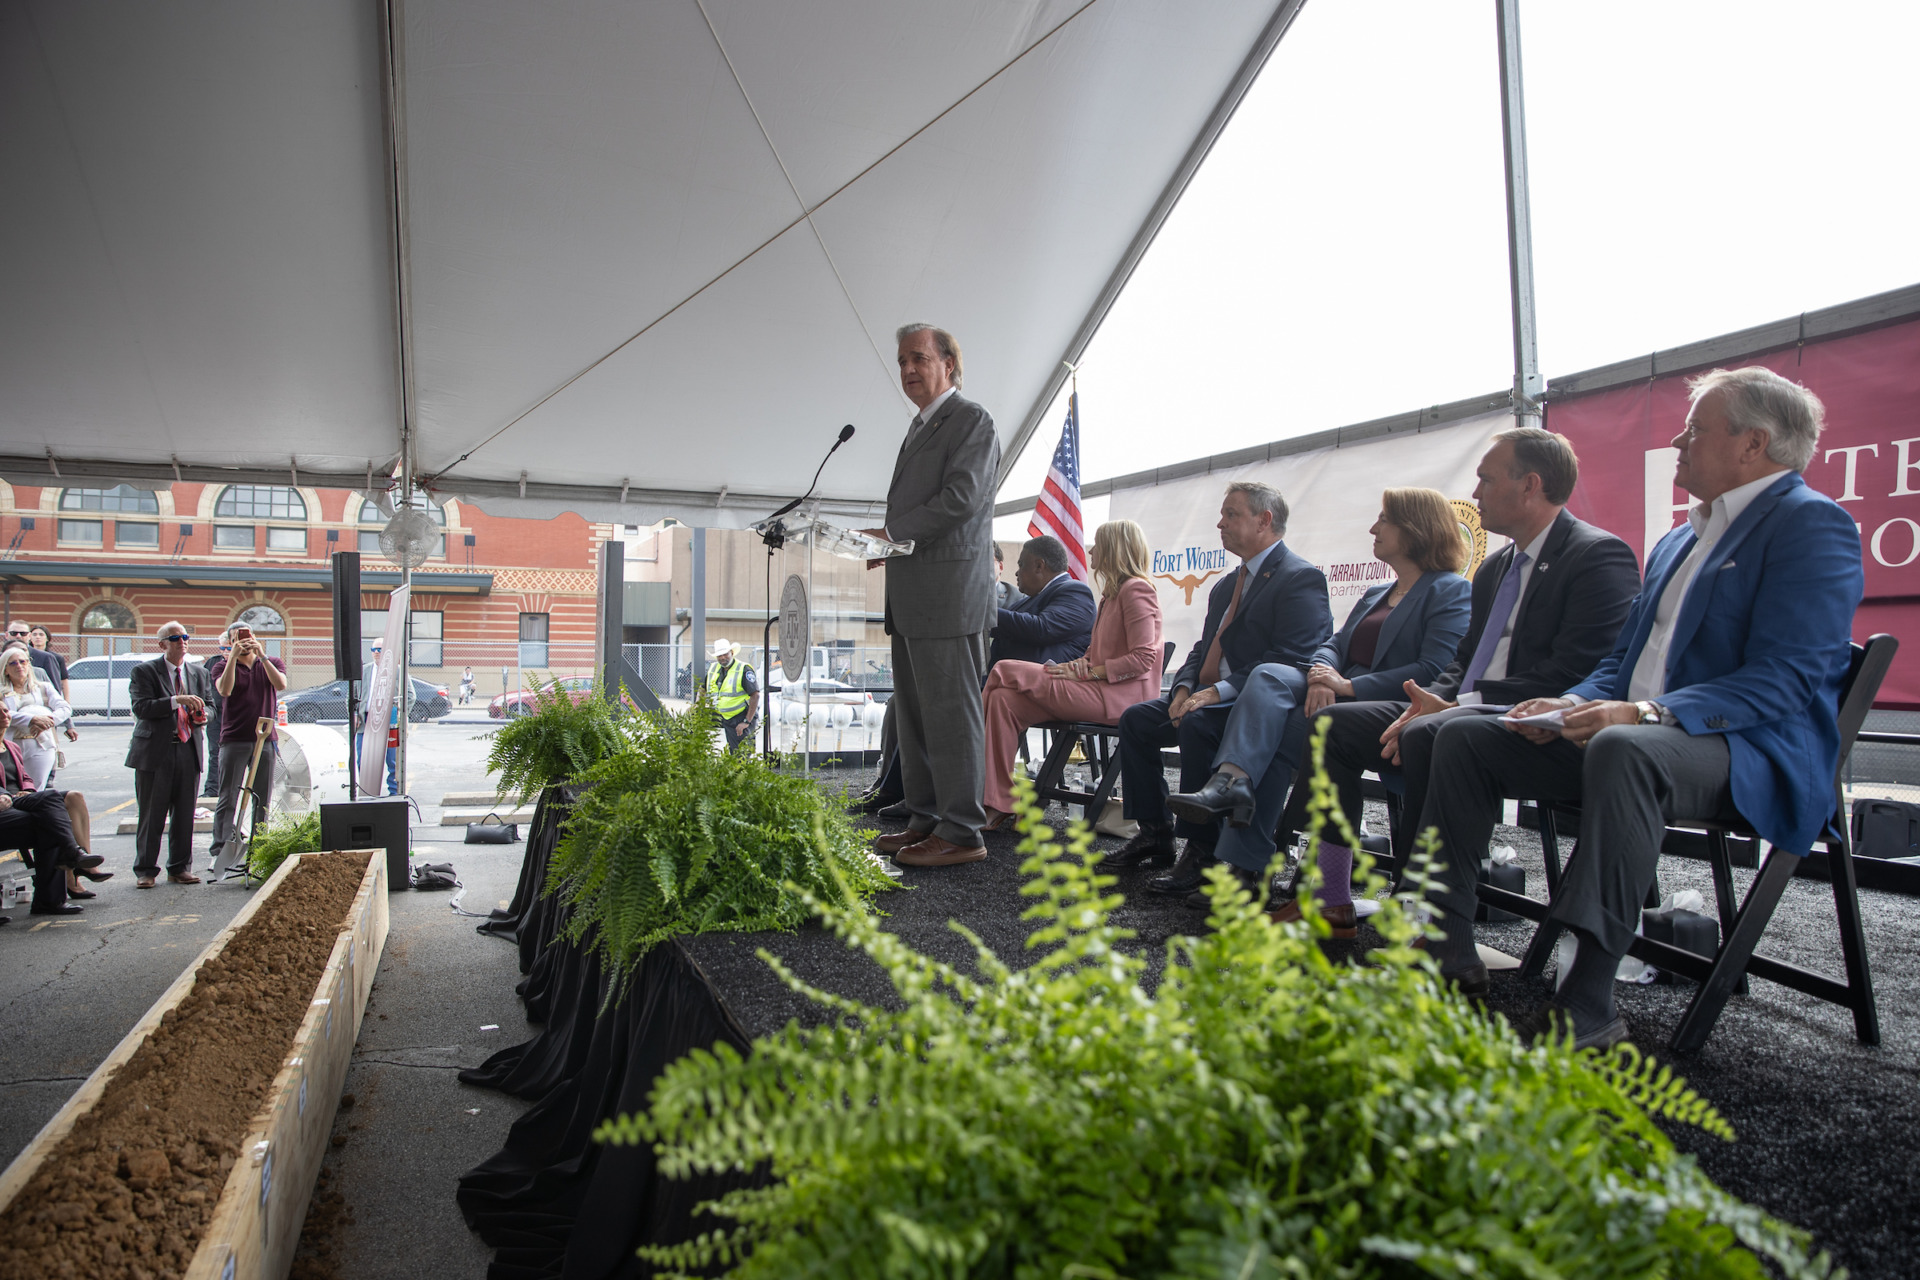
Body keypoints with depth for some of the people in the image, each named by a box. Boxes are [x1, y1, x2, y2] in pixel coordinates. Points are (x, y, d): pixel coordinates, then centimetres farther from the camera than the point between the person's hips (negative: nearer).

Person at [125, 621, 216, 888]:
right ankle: (145, 870, 12)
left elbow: (209, 704, 21)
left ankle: (180, 868, 17)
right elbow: (141, 707, -12)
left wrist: (202, 715, -2)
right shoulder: (145, 671, 0)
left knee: (185, 814, 7)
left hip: (189, 750, 4)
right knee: (151, 815, 1)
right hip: (155, 751, -4)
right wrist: (177, 701, -23)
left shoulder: (199, 674, 15)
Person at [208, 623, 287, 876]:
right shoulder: (224, 666, 7)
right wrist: (234, 656, -16)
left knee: (263, 799, 5)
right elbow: (224, 690, -13)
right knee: (228, 799, -4)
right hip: (234, 739, -2)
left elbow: (281, 684, -9)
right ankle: (220, 850, -2)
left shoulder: (272, 663, 11)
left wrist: (262, 655, -15)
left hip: (266, 738, 2)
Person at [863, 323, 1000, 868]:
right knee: (912, 714, 13)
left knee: (950, 713, -7)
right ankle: (925, 819, 22)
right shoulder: (920, 427, 23)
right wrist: (887, 545, 8)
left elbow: (961, 498, -18)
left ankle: (961, 833, -1)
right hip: (912, 597, 10)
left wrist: (892, 532, -13)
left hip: (950, 593, -10)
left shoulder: (972, 420, -5)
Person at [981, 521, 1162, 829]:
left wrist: (1087, 672, -16)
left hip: (1120, 695, -9)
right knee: (1005, 698, -11)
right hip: (1098, 690, 9)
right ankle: (997, 804, -14)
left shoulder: (1136, 589, -7)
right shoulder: (1113, 592, 23)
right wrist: (1080, 663, 3)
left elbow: (1143, 658, -16)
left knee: (1005, 672, -16)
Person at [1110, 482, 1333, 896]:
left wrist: (1219, 692, -26)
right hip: (1210, 697, 9)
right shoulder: (1225, 585, 19)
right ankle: (1154, 831, 5)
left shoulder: (1301, 578, -11)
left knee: (1198, 726, -33)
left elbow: (1289, 660, -21)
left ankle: (1203, 853, -24)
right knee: (1135, 718, -1)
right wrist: (1184, 689, -4)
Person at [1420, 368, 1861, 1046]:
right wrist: (1574, 705, 1)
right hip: (1629, 732, 9)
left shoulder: (1811, 522, -5)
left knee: (1623, 750, -41)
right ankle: (1445, 948, -6)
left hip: (1752, 751, -9)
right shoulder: (1677, 541, 23)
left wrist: (1648, 713, -30)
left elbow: (1787, 678, -17)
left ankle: (1588, 1005, -37)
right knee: (1464, 738, -5)